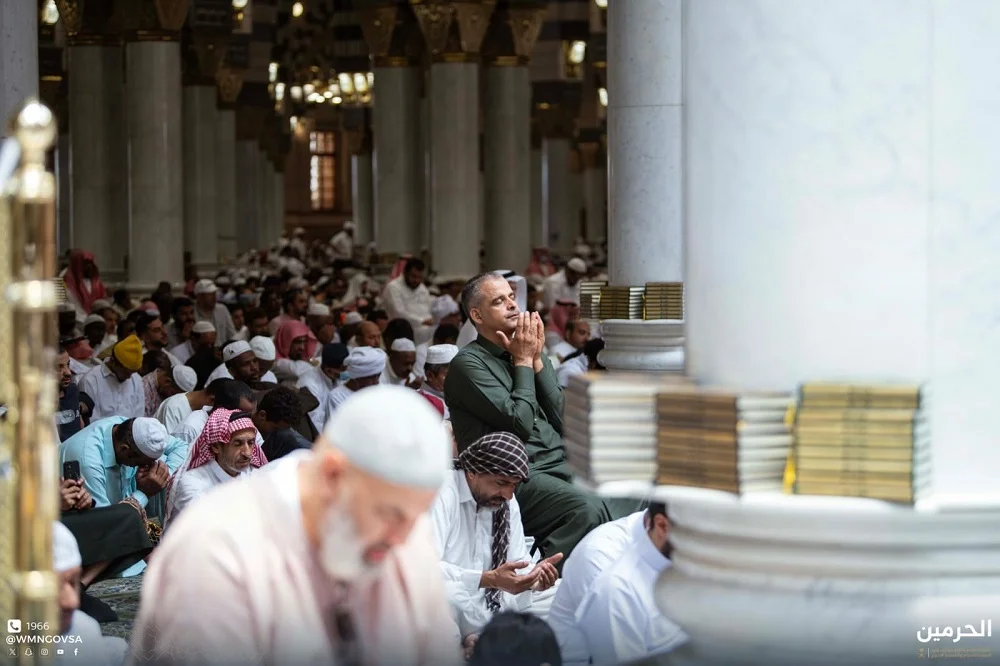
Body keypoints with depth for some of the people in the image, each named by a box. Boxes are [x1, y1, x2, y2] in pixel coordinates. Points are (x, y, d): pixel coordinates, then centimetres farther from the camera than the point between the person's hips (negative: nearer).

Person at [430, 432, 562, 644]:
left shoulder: (507, 502, 8)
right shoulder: (442, 493, -17)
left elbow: (518, 562, 11)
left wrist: (534, 575, -14)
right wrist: (489, 579, -35)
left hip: (488, 605, 8)